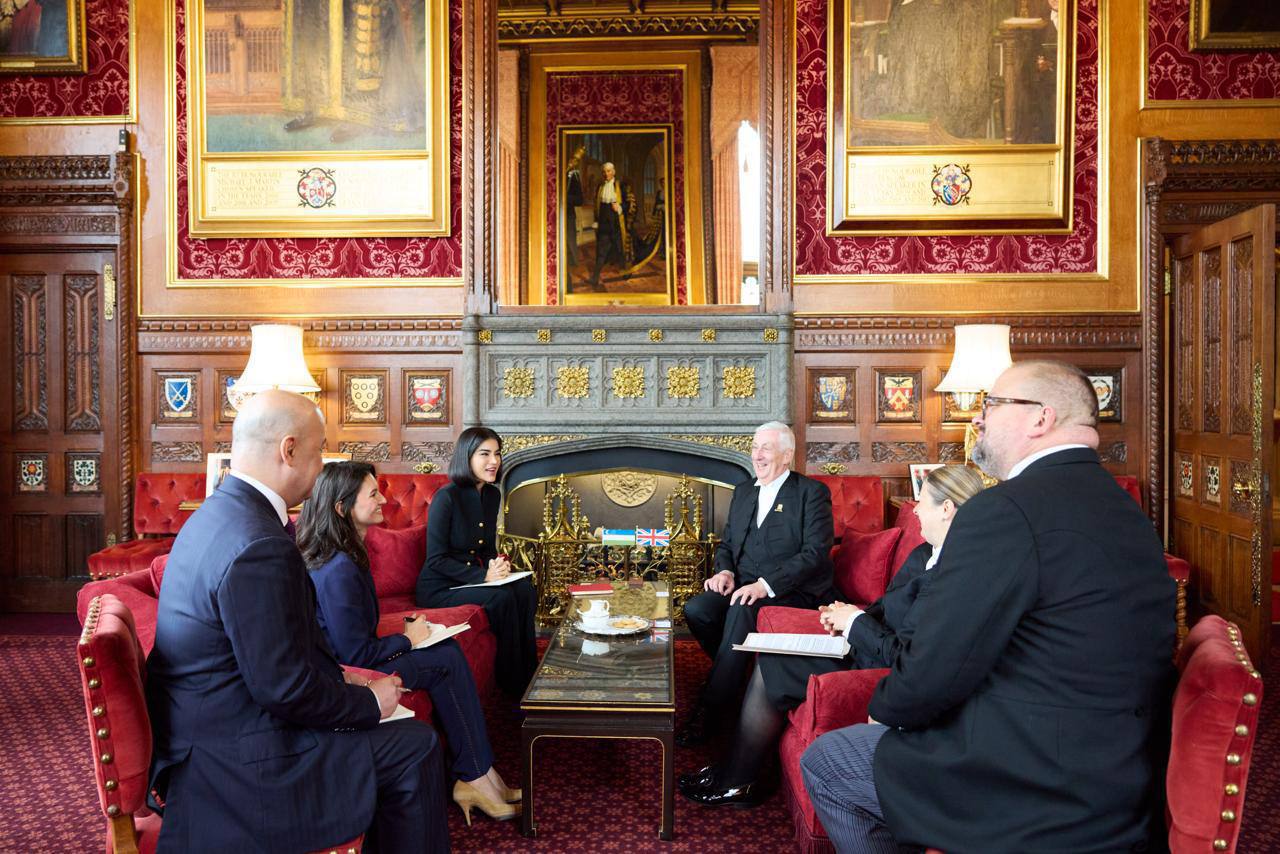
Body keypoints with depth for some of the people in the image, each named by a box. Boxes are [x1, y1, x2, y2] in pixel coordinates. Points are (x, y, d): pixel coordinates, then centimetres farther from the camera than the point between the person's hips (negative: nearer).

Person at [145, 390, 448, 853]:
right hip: (234, 760, -10)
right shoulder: (259, 546, -28)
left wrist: (342, 679, 8)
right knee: (414, 746, -5)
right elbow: (283, 686, -25)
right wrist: (369, 702, -10)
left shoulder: (219, 513, 5)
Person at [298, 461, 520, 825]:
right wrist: (407, 639, -10)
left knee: (448, 654, -3)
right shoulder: (340, 571, -25)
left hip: (347, 657, 10)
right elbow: (356, 656, -24)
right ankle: (475, 775, -1)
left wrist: (404, 630, 5)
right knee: (448, 660, -11)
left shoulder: (342, 554, 6)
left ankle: (474, 775, -2)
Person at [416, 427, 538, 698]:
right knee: (501, 598, -28)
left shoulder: (492, 495, 6)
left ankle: (528, 674, -11)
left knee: (525, 589, -19)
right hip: (438, 588, -7)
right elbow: (436, 559, -17)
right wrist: (483, 576, -23)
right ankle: (511, 686, -15)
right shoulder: (446, 498, -17)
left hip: (473, 580, 7)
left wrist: (498, 565, -8)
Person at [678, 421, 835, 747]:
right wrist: (725, 571, -3)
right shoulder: (743, 491, 17)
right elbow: (726, 543, 21)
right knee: (695, 609, -23)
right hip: (745, 586, 6)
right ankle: (735, 677, 1)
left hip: (792, 591, -6)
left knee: (742, 609, -34)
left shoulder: (812, 492, -3)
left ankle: (707, 712, -27)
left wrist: (765, 584, -23)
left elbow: (816, 552, -13)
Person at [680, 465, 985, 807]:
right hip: (865, 651, 10)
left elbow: (902, 656, -27)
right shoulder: (924, 555, 5)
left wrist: (855, 620, -14)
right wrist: (847, 618, -3)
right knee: (770, 663, 7)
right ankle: (738, 771, 17)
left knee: (770, 669, -4)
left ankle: (736, 783, 15)